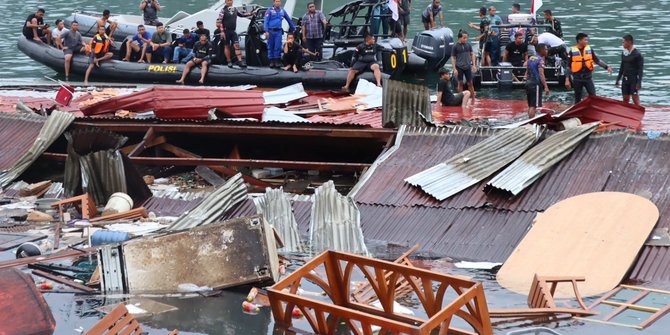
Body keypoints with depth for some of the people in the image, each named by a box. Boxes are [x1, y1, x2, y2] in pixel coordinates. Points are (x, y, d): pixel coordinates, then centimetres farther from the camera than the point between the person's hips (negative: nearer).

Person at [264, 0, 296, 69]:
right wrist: (266, 31, -13)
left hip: (278, 32, 2)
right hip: (271, 31, -2)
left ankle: (277, 61, 2)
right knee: (270, 47, 3)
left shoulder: (282, 11, 11)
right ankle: (271, 61, 9)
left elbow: (289, 19, 24)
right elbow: (266, 21, -5)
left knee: (278, 47, -4)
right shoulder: (270, 10, 0)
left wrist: (293, 28, 30)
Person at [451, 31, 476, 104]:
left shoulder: (468, 45, 4)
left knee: (470, 83, 4)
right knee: (460, 83, 4)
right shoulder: (455, 46, -4)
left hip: (468, 67, 2)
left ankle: (473, 99, 10)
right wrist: (454, 69, -7)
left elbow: (472, 54, 12)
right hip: (459, 67, -2)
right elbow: (453, 58, -1)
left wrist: (474, 65, 5)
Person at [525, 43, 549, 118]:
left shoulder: (530, 58, 14)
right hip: (536, 84, -8)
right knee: (533, 106, -9)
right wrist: (546, 87, -24)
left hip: (528, 83, 8)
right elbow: (541, 74, -21)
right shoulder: (540, 60, -11)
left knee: (530, 105, 15)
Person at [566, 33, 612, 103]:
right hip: (577, 79, -2)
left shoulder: (589, 49, 3)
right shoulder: (572, 51, -4)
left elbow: (597, 60, 10)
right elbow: (568, 66, -1)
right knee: (577, 99, 8)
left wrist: (606, 67, -3)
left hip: (588, 77, 2)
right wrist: (567, 79, -6)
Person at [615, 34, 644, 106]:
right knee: (625, 99, 9)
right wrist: (618, 79, 17)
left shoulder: (637, 54, -11)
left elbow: (640, 69, -12)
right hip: (625, 79, 7)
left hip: (634, 80, -7)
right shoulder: (623, 53, 9)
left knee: (635, 99, -8)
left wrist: (639, 83, -18)